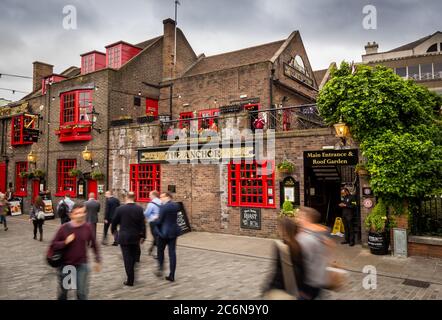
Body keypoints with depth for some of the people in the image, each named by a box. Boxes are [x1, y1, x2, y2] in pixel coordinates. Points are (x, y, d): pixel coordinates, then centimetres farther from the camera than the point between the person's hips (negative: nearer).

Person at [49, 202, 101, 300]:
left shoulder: (87, 227, -8)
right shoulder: (64, 228, -10)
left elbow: (94, 245, 2)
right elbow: (53, 245, -5)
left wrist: (98, 261, 4)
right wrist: (65, 242, -22)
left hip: (82, 265, -1)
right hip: (65, 265, 1)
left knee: (82, 293, 5)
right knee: (62, 292, 19)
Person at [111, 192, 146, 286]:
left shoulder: (120, 209, -9)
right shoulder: (139, 209, -6)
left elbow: (114, 222, 1)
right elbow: (143, 224, -6)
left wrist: (113, 230, 20)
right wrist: (143, 236, 2)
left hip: (124, 237, -2)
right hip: (136, 237, 2)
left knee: (127, 258, 3)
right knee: (133, 256, 18)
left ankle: (130, 280, 5)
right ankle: (131, 278, 24)